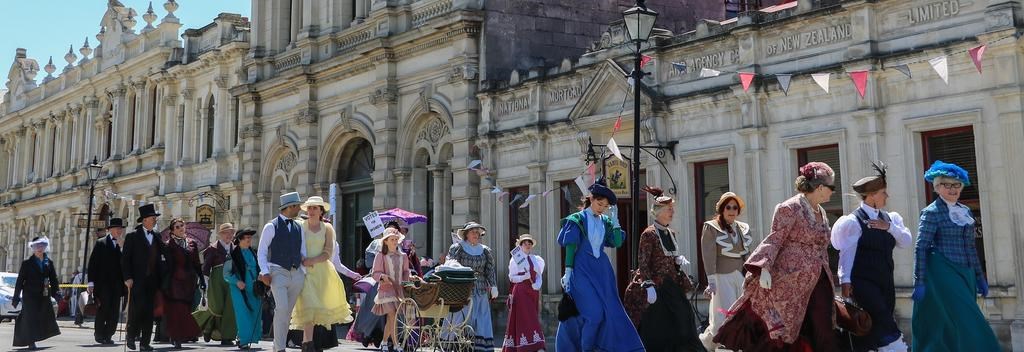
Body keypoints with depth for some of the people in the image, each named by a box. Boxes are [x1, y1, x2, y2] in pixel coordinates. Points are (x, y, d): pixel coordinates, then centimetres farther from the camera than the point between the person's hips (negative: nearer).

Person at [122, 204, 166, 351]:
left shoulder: (157, 237, 13)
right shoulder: (132, 236, -1)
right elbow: (125, 258, -4)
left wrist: (160, 278, 5)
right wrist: (127, 277, -12)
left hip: (152, 281, 4)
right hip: (137, 280, -4)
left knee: (149, 312, 2)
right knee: (136, 309, -9)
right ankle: (131, 335, 14)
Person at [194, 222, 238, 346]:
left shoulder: (234, 248, 12)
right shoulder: (214, 248, -2)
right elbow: (206, 268, -2)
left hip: (231, 280, 5)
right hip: (217, 280, -4)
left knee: (230, 308, -1)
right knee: (217, 307, -10)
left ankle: (226, 337, 4)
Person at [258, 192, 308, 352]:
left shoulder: (299, 228, 15)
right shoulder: (271, 226, 0)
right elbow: (261, 252, -1)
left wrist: (304, 271, 5)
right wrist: (265, 272, -13)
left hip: (297, 274, 5)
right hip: (278, 273, -5)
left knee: (288, 313, 7)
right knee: (282, 308, -19)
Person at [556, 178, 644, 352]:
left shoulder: (606, 221, 11)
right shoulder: (577, 219, -3)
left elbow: (617, 243, 2)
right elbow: (570, 246, -6)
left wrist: (614, 220, -4)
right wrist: (568, 272, -11)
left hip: (602, 271, 5)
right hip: (582, 270, -5)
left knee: (611, 313, -1)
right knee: (593, 313, -15)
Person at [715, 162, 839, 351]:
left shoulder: (821, 212, 15)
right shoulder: (790, 208, -10)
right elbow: (775, 239, -13)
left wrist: (826, 275, 22)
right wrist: (764, 268, -24)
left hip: (818, 281, 8)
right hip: (792, 282, -8)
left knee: (823, 331, 2)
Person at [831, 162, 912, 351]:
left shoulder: (889, 218, 13)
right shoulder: (854, 221, -9)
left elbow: (907, 241, 6)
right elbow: (847, 252, -13)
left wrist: (889, 226, -9)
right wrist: (845, 280, -20)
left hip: (885, 282, 7)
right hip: (863, 283, -7)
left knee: (872, 331, 8)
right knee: (886, 327, -15)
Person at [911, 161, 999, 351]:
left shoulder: (965, 211, 13)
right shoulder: (931, 212, -8)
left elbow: (970, 247, 19)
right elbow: (920, 249, -11)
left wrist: (979, 277, 18)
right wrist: (919, 282, -16)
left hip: (965, 275, 7)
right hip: (943, 275, -7)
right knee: (967, 326, -11)